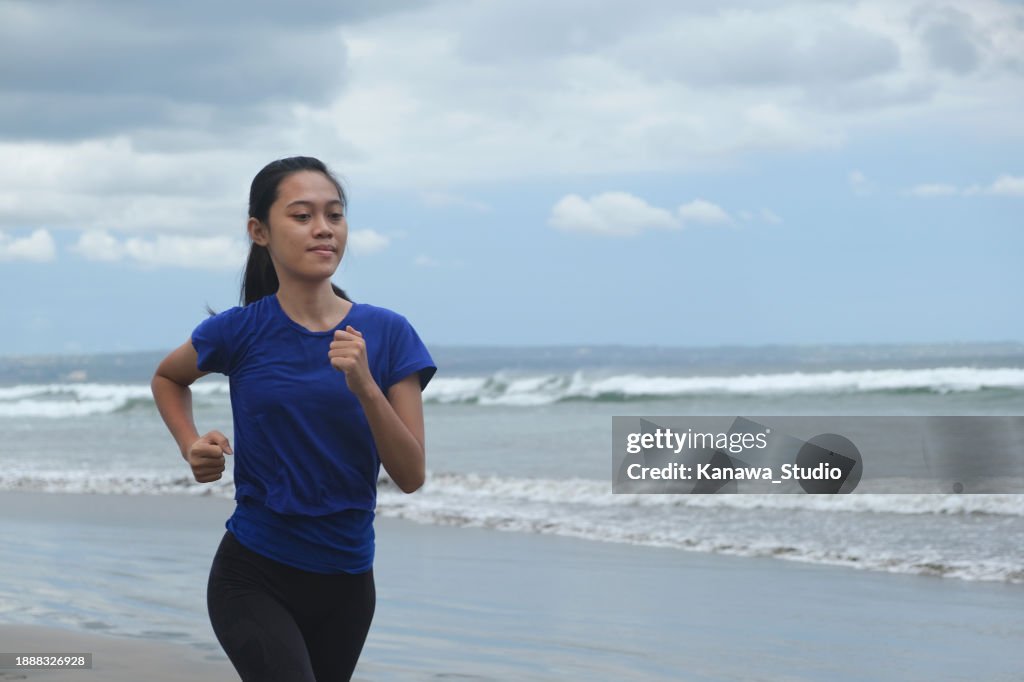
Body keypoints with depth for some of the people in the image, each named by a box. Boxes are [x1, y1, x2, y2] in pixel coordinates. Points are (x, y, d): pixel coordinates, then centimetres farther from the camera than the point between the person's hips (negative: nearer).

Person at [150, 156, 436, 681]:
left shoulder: (386, 333, -4)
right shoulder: (241, 331, -7)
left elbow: (411, 476, -8)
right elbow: (168, 378, 16)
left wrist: (365, 387, -22)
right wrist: (192, 448, -2)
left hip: (346, 583, 3)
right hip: (253, 578, -3)